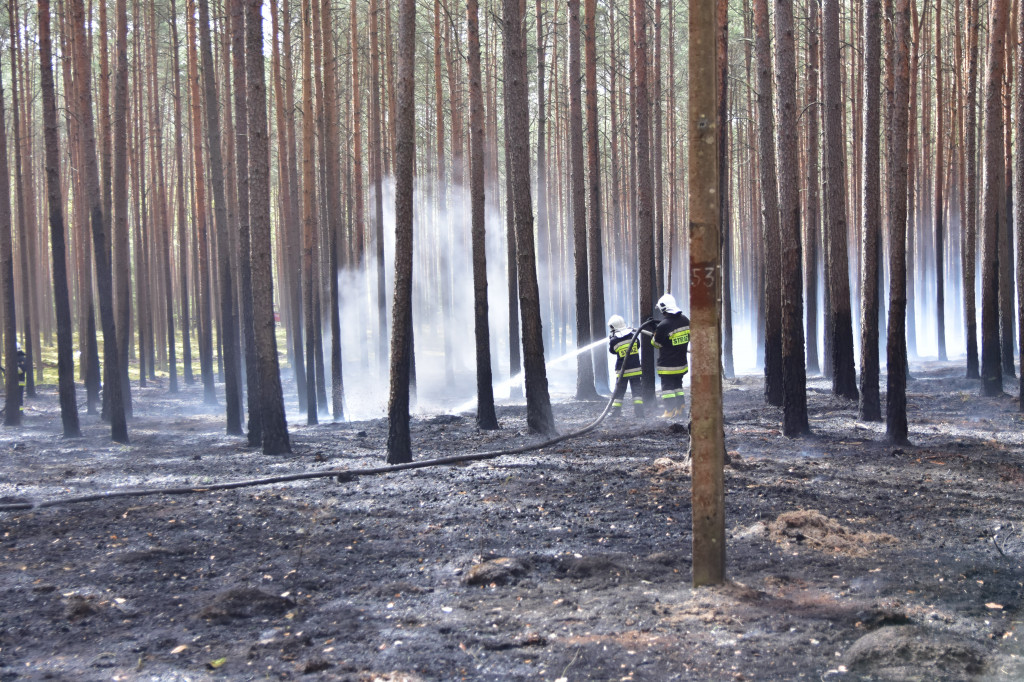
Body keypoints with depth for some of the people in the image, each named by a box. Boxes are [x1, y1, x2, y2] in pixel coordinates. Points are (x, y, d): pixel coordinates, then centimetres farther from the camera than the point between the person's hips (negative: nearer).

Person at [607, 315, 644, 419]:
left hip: (622, 370, -2)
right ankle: (639, 412, 4)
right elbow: (638, 346, 11)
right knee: (637, 391, 8)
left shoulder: (614, 340, -12)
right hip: (635, 368, 2)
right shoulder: (632, 335, -5)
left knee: (619, 391, 8)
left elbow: (612, 351, 6)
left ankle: (615, 413, 8)